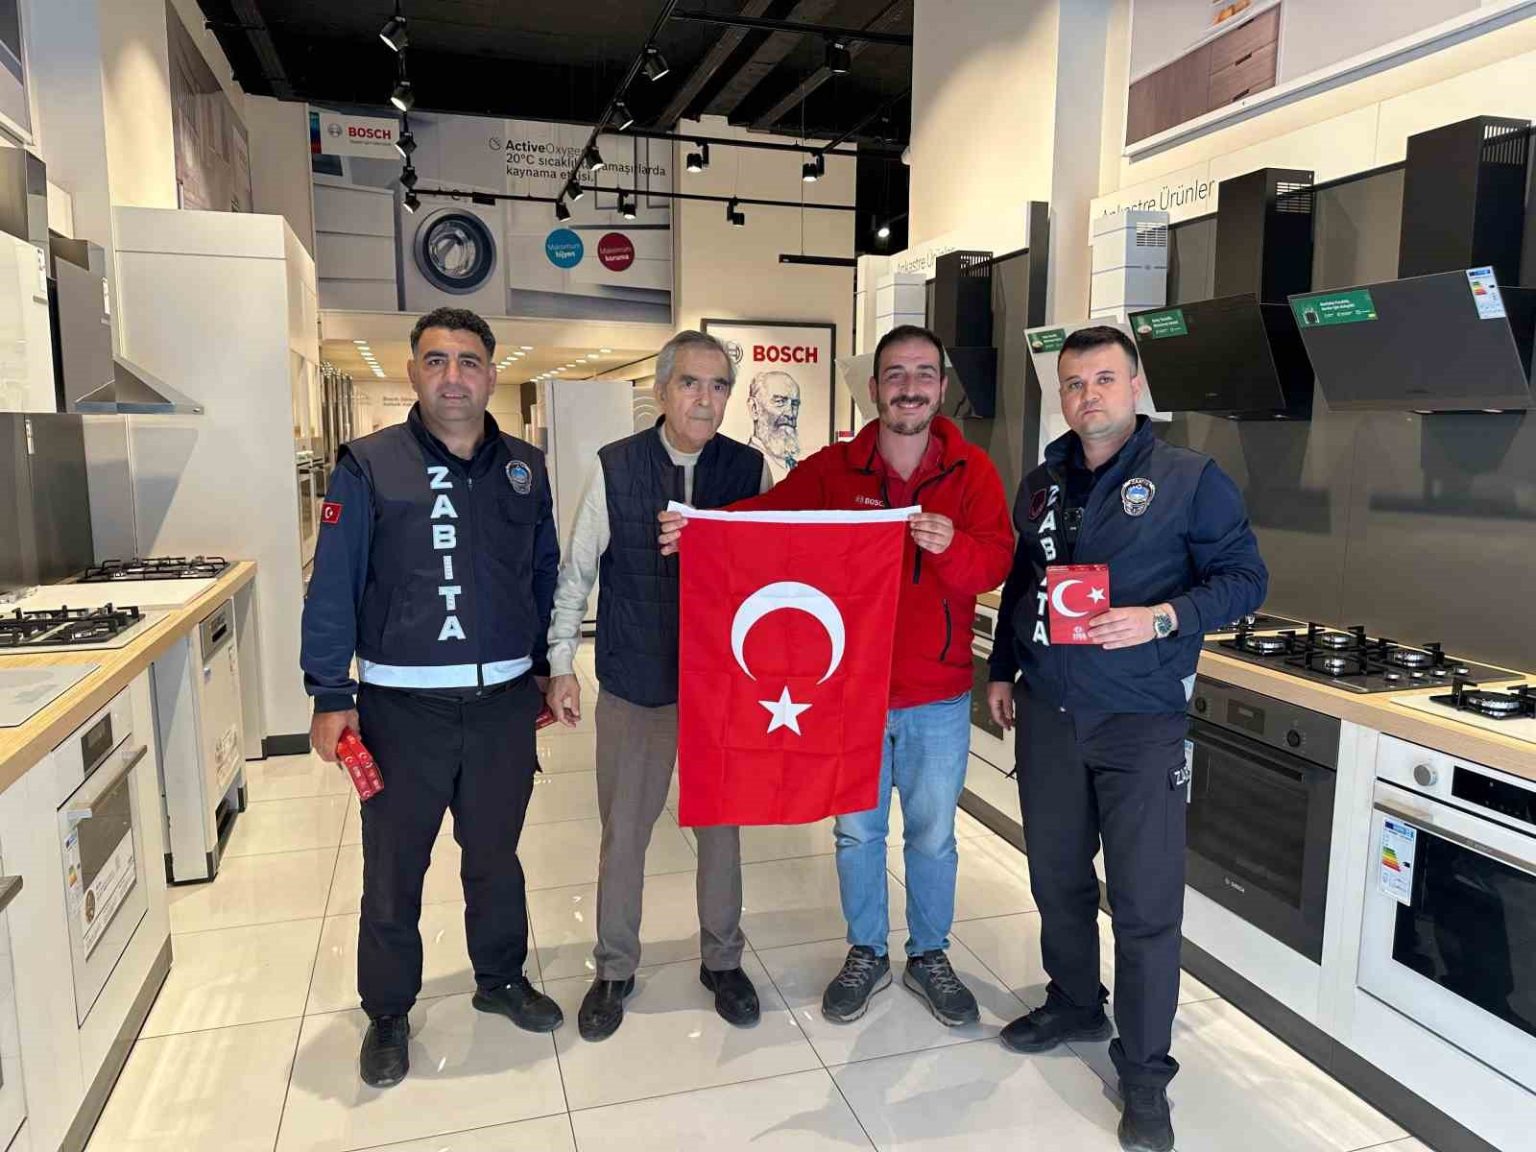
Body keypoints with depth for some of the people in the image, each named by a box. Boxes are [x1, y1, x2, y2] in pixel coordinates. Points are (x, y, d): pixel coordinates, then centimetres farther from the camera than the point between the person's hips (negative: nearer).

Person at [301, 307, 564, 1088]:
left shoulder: (524, 468, 4)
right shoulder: (369, 466, -6)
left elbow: (546, 577, 11)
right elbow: (333, 586, -6)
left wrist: (549, 668, 11)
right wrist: (330, 696, -9)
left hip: (504, 700, 3)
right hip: (402, 703, -2)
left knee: (495, 856, 18)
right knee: (393, 870, 11)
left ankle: (501, 979, 39)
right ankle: (388, 1013, 31)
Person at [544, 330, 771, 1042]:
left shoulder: (750, 469, -4)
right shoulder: (613, 469, -6)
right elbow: (576, 574, 0)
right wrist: (561, 664, -3)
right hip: (634, 686, -1)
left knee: (721, 824, 15)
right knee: (623, 830, 12)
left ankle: (721, 960, 36)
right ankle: (614, 970, 33)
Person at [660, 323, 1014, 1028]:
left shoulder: (971, 470, -4)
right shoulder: (833, 469, -2)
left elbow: (995, 561, -13)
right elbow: (769, 514, -15)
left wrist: (951, 545, -36)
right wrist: (697, 526, -34)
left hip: (939, 697, 0)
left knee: (933, 836, 15)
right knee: (857, 830, 16)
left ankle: (929, 957, 38)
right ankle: (866, 955, 37)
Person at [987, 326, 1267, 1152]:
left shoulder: (1190, 479, -4)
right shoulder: (1041, 485, 10)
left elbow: (1245, 579, -6)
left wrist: (1162, 617, -21)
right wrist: (1002, 672, 17)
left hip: (1141, 721, -4)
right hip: (1046, 713, 5)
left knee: (1146, 902, 1)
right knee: (1057, 877, 16)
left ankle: (1144, 1072, 18)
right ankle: (1074, 1006, 38)